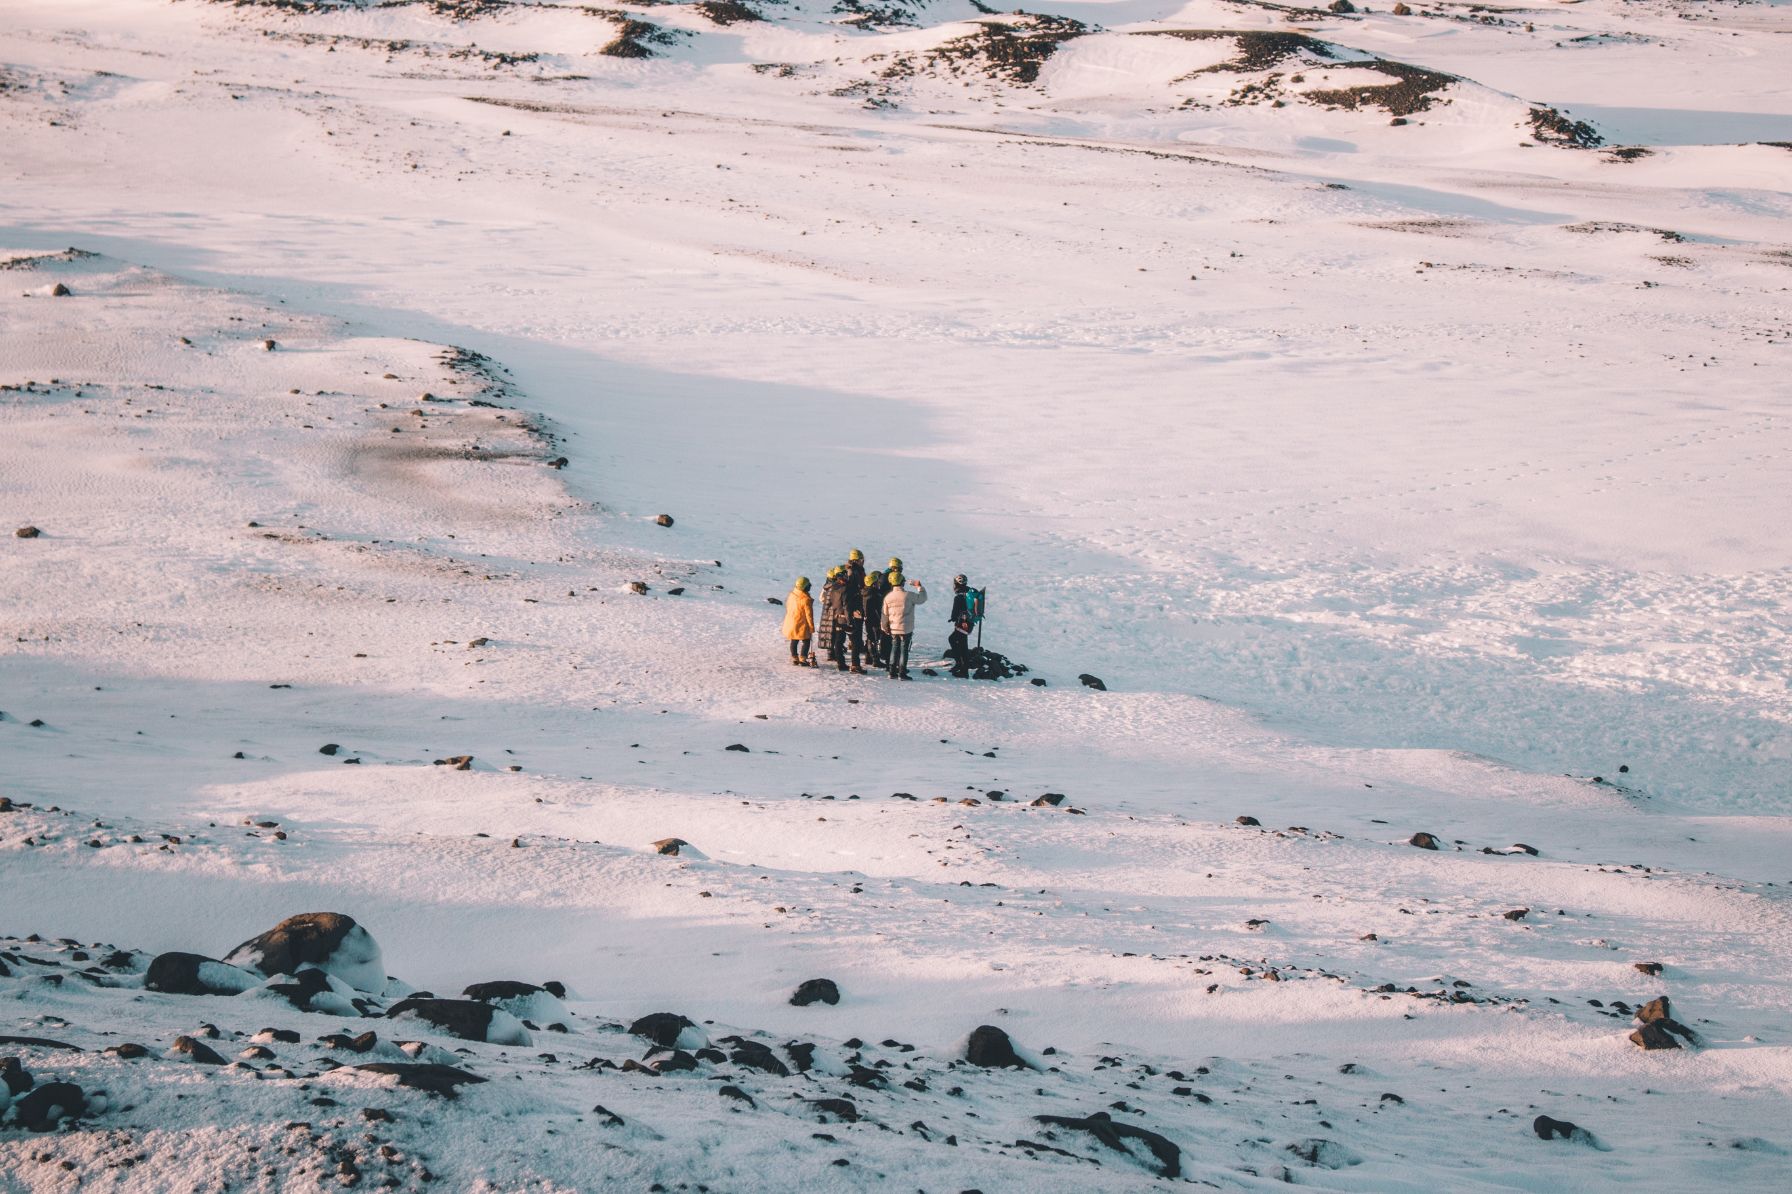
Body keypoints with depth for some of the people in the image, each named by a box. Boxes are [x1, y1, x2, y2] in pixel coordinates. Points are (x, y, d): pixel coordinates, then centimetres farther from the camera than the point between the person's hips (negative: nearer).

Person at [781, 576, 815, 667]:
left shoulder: (791, 595, -1)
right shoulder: (806, 599, -23)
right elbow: (809, 614, -18)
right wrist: (811, 627, -9)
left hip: (791, 624, 7)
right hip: (802, 625, -6)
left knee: (794, 641, 18)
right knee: (805, 641, 6)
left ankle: (794, 658, 25)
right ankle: (802, 659, 3)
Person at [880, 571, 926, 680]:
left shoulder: (888, 597, -2)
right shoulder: (909, 596, -15)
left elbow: (885, 614, 6)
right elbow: (922, 598, -1)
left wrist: (885, 626, 19)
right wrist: (919, 586, 11)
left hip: (893, 629, 4)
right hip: (906, 629, -4)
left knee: (894, 649, 15)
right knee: (904, 650, 1)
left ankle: (892, 672, 15)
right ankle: (902, 673, -1)